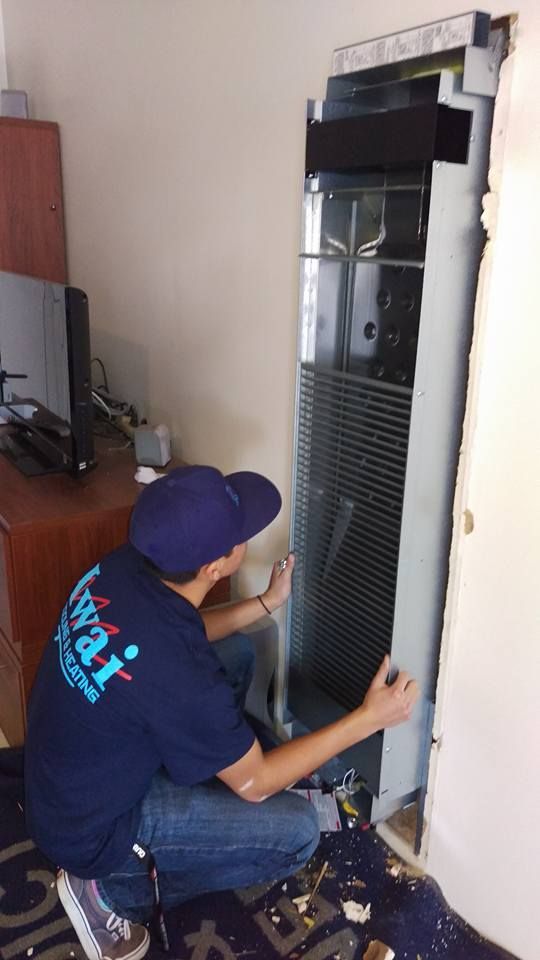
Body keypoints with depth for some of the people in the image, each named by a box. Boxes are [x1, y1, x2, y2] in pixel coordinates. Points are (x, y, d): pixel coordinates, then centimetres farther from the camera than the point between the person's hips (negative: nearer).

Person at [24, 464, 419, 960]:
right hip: (91, 829, -7)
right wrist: (368, 718, -18)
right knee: (298, 830, -7)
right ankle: (113, 891, 3)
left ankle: (189, 800, 20)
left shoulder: (119, 568, -16)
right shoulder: (177, 676, -38)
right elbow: (255, 782, -20)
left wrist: (268, 602, 5)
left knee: (236, 652, 7)